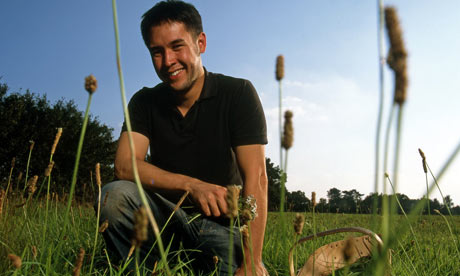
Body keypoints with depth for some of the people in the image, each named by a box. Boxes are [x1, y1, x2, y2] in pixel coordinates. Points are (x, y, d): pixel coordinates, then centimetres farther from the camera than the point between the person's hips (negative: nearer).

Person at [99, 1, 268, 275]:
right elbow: (125, 166, -13)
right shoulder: (144, 103, 1)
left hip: (221, 225, -2)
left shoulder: (238, 93, -9)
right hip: (166, 219, 2)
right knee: (115, 194, -25)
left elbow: (256, 178, -17)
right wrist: (192, 185, -29)